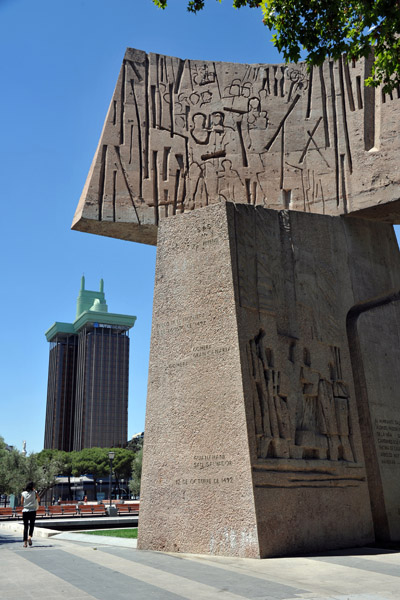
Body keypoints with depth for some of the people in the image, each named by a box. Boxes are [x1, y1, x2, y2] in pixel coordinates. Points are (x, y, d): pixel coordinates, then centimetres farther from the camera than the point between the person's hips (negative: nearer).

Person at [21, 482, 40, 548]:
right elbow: (39, 500, 9)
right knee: (32, 525, 11)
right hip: (32, 511, -1)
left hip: (25, 511, 1)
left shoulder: (23, 493, 0)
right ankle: (29, 537, -13)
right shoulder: (34, 492, -3)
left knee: (25, 526, 7)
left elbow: (21, 502, 2)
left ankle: (25, 542, 3)